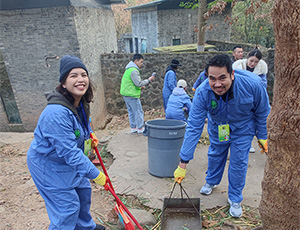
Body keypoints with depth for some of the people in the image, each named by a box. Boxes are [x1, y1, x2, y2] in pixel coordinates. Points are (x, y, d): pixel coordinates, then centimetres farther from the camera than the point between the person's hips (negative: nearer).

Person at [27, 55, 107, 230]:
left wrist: (90, 134, 4)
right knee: (68, 205, 1)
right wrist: (95, 174, -29)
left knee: (84, 191, 22)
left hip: (71, 160, 9)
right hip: (49, 165, -9)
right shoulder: (57, 112, -36)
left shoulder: (80, 102, -7)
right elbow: (70, 153, -35)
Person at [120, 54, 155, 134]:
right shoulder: (134, 70, -18)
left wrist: (139, 86, 16)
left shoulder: (129, 69, 16)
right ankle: (140, 129, 7)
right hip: (132, 95, -10)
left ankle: (133, 128, 22)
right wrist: (149, 80, -10)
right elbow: (139, 83, -20)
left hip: (126, 94, 10)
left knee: (131, 112, 15)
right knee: (138, 112, -1)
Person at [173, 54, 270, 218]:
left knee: (238, 161, 2)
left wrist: (262, 137, -3)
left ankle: (235, 199, 26)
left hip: (243, 126, -1)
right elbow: (194, 127, -33)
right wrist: (183, 163, -33)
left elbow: (262, 113, -15)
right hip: (217, 126, 1)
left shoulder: (252, 84, -35)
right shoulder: (202, 92, -34)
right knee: (215, 154, 16)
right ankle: (211, 181, 47)